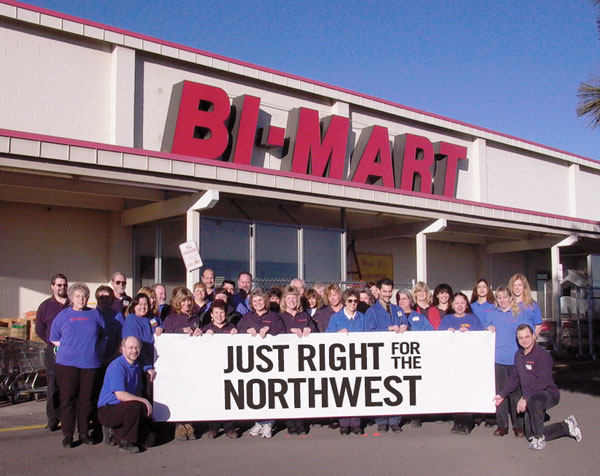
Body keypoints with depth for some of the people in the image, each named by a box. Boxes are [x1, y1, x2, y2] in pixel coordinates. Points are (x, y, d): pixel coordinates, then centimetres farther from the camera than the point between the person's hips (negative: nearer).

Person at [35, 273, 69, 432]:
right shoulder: (45, 306, 9)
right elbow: (39, 329, 11)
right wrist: (53, 343, 1)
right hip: (53, 351, 0)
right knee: (53, 385, 0)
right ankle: (53, 419, 7)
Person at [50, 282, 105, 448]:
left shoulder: (95, 314, 11)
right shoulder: (63, 315, 8)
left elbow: (103, 337, 17)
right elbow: (54, 339, 12)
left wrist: (96, 351, 7)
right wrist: (68, 348, 3)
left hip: (90, 363, 1)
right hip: (67, 364, -1)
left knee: (87, 399, 5)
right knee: (68, 399, -1)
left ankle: (84, 433, 15)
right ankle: (67, 435, 6)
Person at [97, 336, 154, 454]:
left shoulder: (137, 366, 9)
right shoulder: (117, 366, -18)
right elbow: (120, 395, -26)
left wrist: (146, 405, 0)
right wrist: (144, 401, -22)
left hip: (124, 409, 8)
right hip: (107, 410, -8)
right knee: (135, 406, -35)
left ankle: (116, 435, 17)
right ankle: (126, 442, -17)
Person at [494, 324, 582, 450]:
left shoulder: (542, 355, -18)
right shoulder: (519, 355, 6)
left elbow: (543, 382, -26)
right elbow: (514, 378, 18)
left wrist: (525, 398, -29)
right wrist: (502, 394, 15)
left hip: (549, 394, -8)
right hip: (531, 399, 8)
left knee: (533, 400, -42)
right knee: (530, 435, 8)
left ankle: (539, 439, -23)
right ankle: (567, 426, 27)